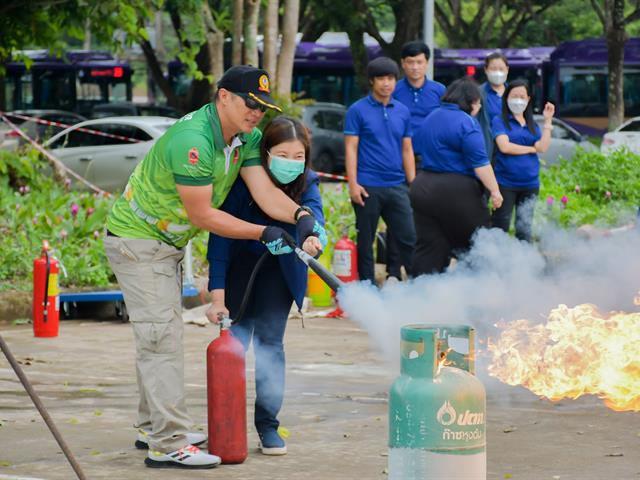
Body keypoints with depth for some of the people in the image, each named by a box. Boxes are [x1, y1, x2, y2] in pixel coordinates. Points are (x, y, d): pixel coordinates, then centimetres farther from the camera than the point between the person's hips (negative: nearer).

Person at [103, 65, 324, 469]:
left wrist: (300, 216, -32)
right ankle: (167, 443, -14)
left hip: (169, 242, 10)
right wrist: (264, 234, -25)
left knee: (164, 334, 17)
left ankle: (154, 428, 29)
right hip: (136, 241, -10)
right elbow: (201, 214, -27)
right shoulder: (192, 141, -30)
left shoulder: (246, 137, -1)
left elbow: (264, 190, -13)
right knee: (161, 335, -13)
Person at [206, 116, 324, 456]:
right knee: (235, 337, -7)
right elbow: (220, 238, -28)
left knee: (270, 339, -4)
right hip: (239, 265, -1)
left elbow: (312, 213, -37)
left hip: (279, 268, 2)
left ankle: (267, 424, 2)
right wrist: (217, 298, -33)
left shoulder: (306, 184, -19)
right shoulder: (243, 182, -28)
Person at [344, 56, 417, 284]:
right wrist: (353, 183, -12)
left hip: (397, 186, 3)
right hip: (368, 187, -3)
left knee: (408, 238, 0)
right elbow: (351, 148, -5)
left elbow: (407, 150, 14)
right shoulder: (358, 110, -2)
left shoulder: (403, 112, 10)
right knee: (365, 241, 5)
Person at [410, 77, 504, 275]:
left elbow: (418, 150, 24)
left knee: (429, 249, 5)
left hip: (423, 187, 7)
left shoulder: (429, 119, 15)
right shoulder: (466, 122, -10)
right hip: (458, 192, -7)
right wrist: (494, 191, -14)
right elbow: (480, 163, -16)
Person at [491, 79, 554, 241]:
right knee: (501, 227, -3)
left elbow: (542, 147, -1)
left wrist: (547, 121, -3)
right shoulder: (499, 121, -2)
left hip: (530, 184, 5)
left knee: (525, 228, 12)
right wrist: (531, 149, -4)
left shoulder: (532, 125, 13)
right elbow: (505, 146, -15)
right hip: (505, 183, -5)